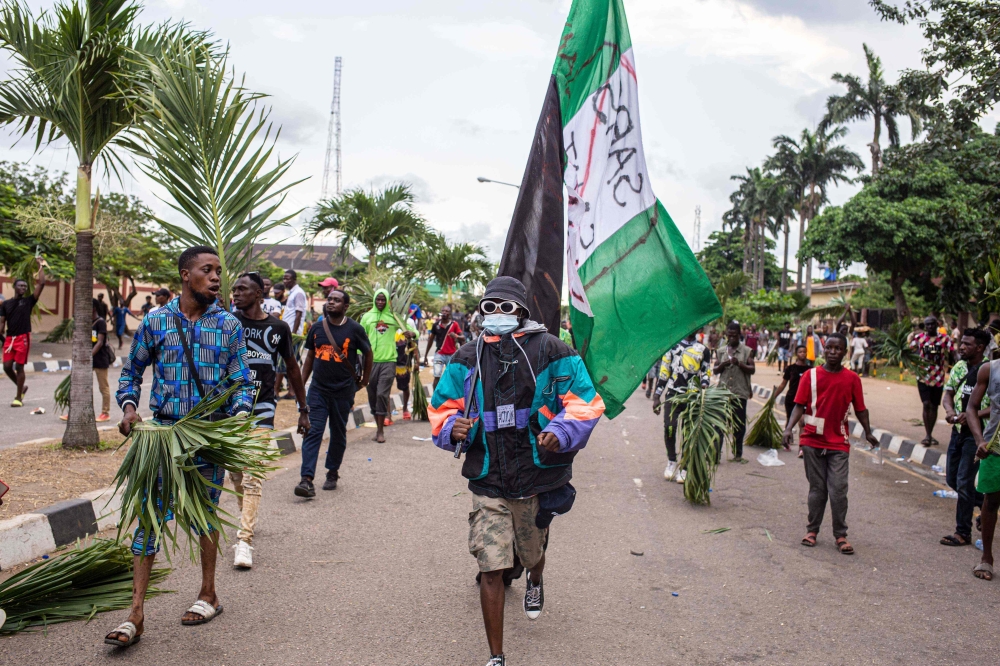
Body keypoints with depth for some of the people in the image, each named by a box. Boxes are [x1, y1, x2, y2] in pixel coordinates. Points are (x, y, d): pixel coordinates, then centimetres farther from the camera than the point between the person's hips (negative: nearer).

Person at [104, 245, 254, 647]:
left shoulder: (229, 326, 1)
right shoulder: (155, 322, 2)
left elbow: (241, 381, 3)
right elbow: (131, 372, 12)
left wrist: (240, 416, -15)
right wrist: (128, 407, -6)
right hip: (162, 433, 0)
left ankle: (208, 595, 29)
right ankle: (136, 614, 2)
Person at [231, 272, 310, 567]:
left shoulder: (278, 328, 0)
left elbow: (292, 367, 11)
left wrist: (303, 408, 14)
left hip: (262, 408, -2)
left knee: (252, 474, -10)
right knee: (235, 471, 13)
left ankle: (244, 540, -12)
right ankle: (246, 518, 36)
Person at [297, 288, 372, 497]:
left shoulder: (354, 329, -5)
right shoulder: (317, 328, 5)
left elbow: (368, 354, 8)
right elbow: (310, 356, 13)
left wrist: (364, 381, 10)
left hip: (343, 390, -2)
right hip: (318, 388, 2)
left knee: (338, 433, 10)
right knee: (312, 432, -8)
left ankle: (332, 473, 27)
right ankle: (306, 479, -12)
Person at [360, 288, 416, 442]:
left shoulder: (394, 316, 4)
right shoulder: (367, 316, 6)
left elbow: (412, 329, 7)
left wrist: (411, 333, -16)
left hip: (388, 361, -2)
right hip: (371, 360, 2)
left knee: (382, 394, -9)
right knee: (372, 395, 7)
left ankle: (381, 430, -1)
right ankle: (378, 427, 20)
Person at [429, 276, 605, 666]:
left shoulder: (550, 352, -6)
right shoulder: (467, 360, 2)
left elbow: (586, 403, -4)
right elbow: (442, 407, 9)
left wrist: (561, 433, -22)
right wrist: (453, 428, -14)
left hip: (537, 482, 0)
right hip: (488, 485, 0)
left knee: (533, 554, 24)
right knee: (491, 571, -4)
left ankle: (535, 584, 63)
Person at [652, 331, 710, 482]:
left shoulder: (703, 350, 11)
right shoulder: (672, 346, 8)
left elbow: (705, 373, 11)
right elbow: (664, 371, 7)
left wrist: (704, 386, -12)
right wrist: (657, 397, 4)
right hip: (673, 394, -1)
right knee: (669, 428, -11)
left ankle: (685, 468, 11)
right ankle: (671, 461, 11)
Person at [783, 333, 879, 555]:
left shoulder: (852, 379, 1)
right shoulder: (811, 375, -1)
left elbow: (860, 409, 7)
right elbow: (800, 405, -3)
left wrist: (868, 432, 1)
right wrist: (789, 428, -14)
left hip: (839, 444, 0)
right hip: (813, 441, 0)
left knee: (838, 491, -3)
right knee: (817, 489, 8)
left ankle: (840, 535, 8)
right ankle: (812, 530, 21)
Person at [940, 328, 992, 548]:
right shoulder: (959, 367, 6)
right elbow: (949, 392, 10)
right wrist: (949, 410, -10)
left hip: (977, 434, -7)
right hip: (958, 430, 7)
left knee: (964, 482, -4)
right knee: (953, 480, 14)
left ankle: (963, 532, 8)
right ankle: (985, 503, 38)